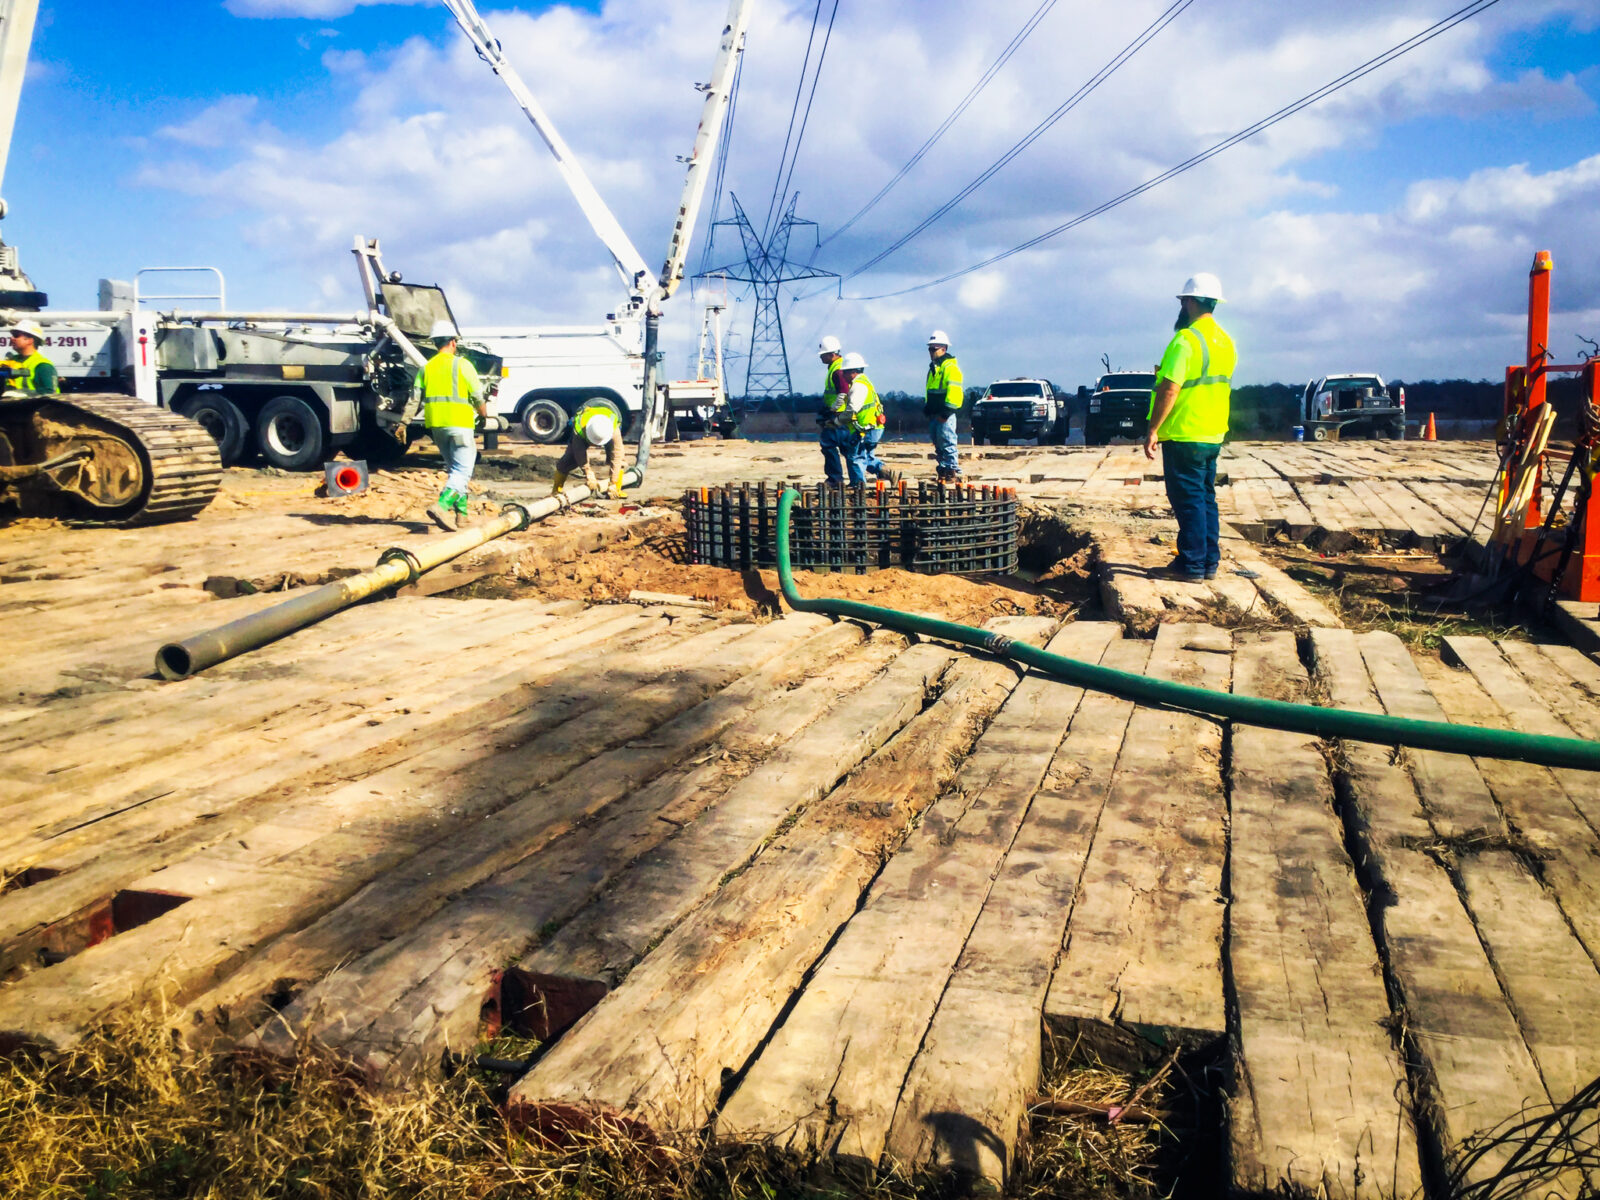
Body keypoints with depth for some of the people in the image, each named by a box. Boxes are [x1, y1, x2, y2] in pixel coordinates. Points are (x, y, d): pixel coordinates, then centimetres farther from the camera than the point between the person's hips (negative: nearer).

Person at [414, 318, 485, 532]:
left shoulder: (427, 367, 10)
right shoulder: (462, 365, -5)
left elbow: (415, 398, 6)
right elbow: (477, 396, -2)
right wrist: (484, 414, 16)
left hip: (436, 426, 6)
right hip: (459, 424, -6)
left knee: (454, 468, 19)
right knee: (462, 471, -8)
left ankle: (460, 512, 19)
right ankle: (441, 506, -27)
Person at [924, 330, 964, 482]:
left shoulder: (950, 367, -11)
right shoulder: (933, 368, 20)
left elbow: (954, 391, -19)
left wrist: (945, 412, -22)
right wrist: (928, 410, 20)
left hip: (945, 415, -9)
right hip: (934, 415, 10)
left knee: (947, 444, -10)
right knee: (938, 446, 10)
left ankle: (954, 473, -7)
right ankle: (943, 472, 16)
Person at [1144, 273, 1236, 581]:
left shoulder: (1186, 340, -16)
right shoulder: (1226, 342, 11)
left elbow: (1170, 389, -21)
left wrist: (1153, 430, -17)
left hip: (1184, 435, -8)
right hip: (1214, 436, 8)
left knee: (1188, 500, -3)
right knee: (1206, 498, 14)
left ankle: (1192, 564, 1)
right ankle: (1210, 562, 18)